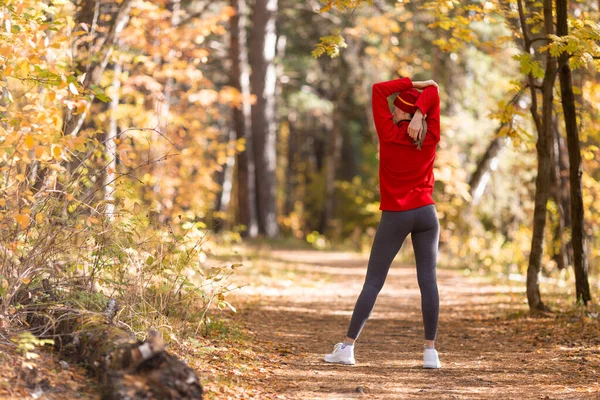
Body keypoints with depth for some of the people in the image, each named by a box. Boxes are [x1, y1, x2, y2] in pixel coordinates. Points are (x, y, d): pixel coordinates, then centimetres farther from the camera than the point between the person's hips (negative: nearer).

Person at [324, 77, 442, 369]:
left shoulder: (389, 135, -6)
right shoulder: (430, 139, 2)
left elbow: (379, 90, 0)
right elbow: (432, 92, 4)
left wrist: (412, 83, 2)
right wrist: (419, 116, -11)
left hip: (395, 216, -2)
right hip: (426, 213, 2)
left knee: (373, 281, 2)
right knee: (428, 280, 0)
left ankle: (347, 346, 1)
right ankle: (430, 351, -4)